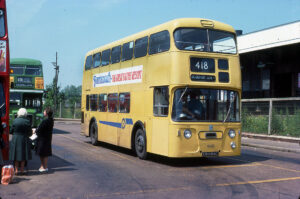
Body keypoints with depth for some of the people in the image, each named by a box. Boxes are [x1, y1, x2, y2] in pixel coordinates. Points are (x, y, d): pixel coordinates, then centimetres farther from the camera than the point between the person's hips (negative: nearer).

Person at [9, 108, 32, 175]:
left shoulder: (15, 121, -5)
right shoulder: (27, 121, -10)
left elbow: (11, 131, 1)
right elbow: (30, 132, -4)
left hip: (15, 140, 1)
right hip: (24, 140, -1)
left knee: (16, 155, 11)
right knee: (23, 155, 8)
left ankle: (16, 170, 11)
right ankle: (21, 170, 10)